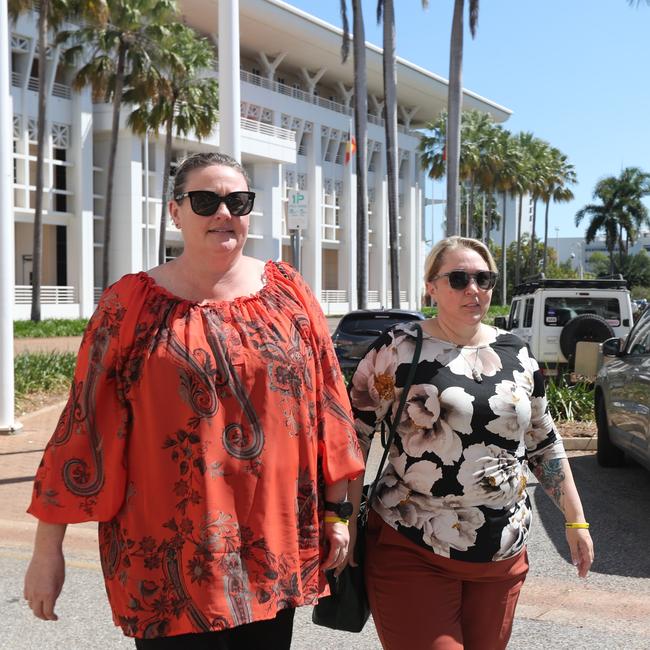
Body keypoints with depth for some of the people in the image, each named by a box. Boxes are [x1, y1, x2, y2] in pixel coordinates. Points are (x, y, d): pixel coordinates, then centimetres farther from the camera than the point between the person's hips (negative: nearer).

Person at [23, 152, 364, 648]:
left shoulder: (287, 291, 4)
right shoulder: (132, 302, -3)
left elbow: (326, 405, 8)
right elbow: (85, 424, -4)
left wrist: (336, 511, 7)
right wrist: (48, 550, -3)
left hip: (276, 549, 3)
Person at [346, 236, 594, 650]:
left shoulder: (516, 354, 8)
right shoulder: (401, 349, -6)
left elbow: (545, 445, 15)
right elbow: (355, 434, -7)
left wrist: (576, 522, 13)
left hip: (503, 554, 5)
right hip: (413, 551, -4)